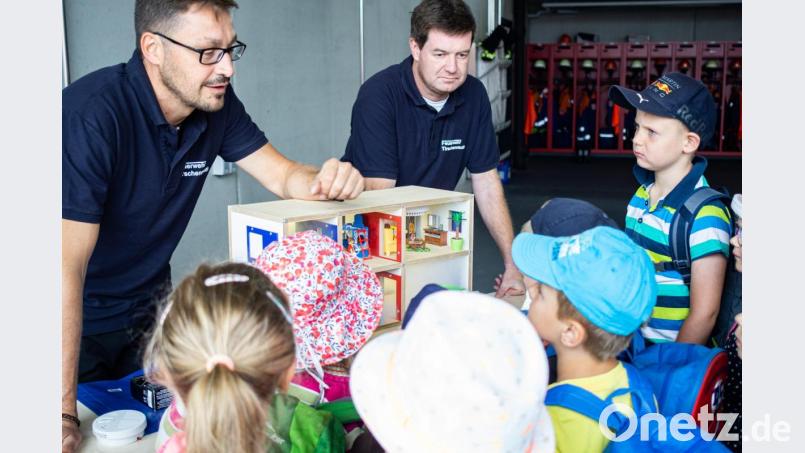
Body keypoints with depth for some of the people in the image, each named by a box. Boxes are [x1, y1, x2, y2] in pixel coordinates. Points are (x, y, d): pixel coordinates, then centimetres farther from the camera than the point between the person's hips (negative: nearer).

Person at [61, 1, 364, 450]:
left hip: (148, 307, 6)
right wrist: (62, 416, -36)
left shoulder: (215, 102, -9)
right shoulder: (90, 114, -29)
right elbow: (67, 267, -33)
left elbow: (284, 175, -2)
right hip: (79, 324, -5)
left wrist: (324, 180, -28)